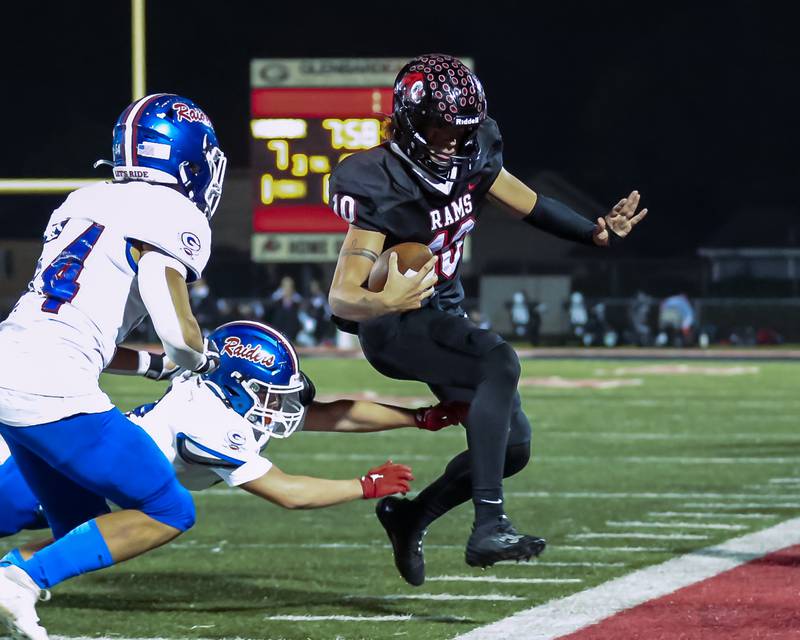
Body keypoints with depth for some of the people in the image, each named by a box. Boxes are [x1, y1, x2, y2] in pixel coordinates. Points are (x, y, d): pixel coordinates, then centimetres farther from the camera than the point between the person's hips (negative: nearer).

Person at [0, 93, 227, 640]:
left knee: (85, 530, 19)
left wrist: (153, 364, 28)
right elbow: (178, 330, -13)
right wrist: (201, 361, 10)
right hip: (54, 390, -8)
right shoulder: (174, 217, -3)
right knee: (169, 513, 3)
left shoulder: (85, 203, 21)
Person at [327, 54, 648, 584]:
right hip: (395, 326, -8)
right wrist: (383, 302, -54)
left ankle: (411, 516, 26)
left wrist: (599, 232, 0)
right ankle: (489, 527, -37)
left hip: (445, 317, 8)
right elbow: (342, 297, -33)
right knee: (499, 363, -33)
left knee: (513, 445, 5)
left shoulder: (471, 157, -6)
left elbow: (529, 204, 12)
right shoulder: (384, 187, -26)